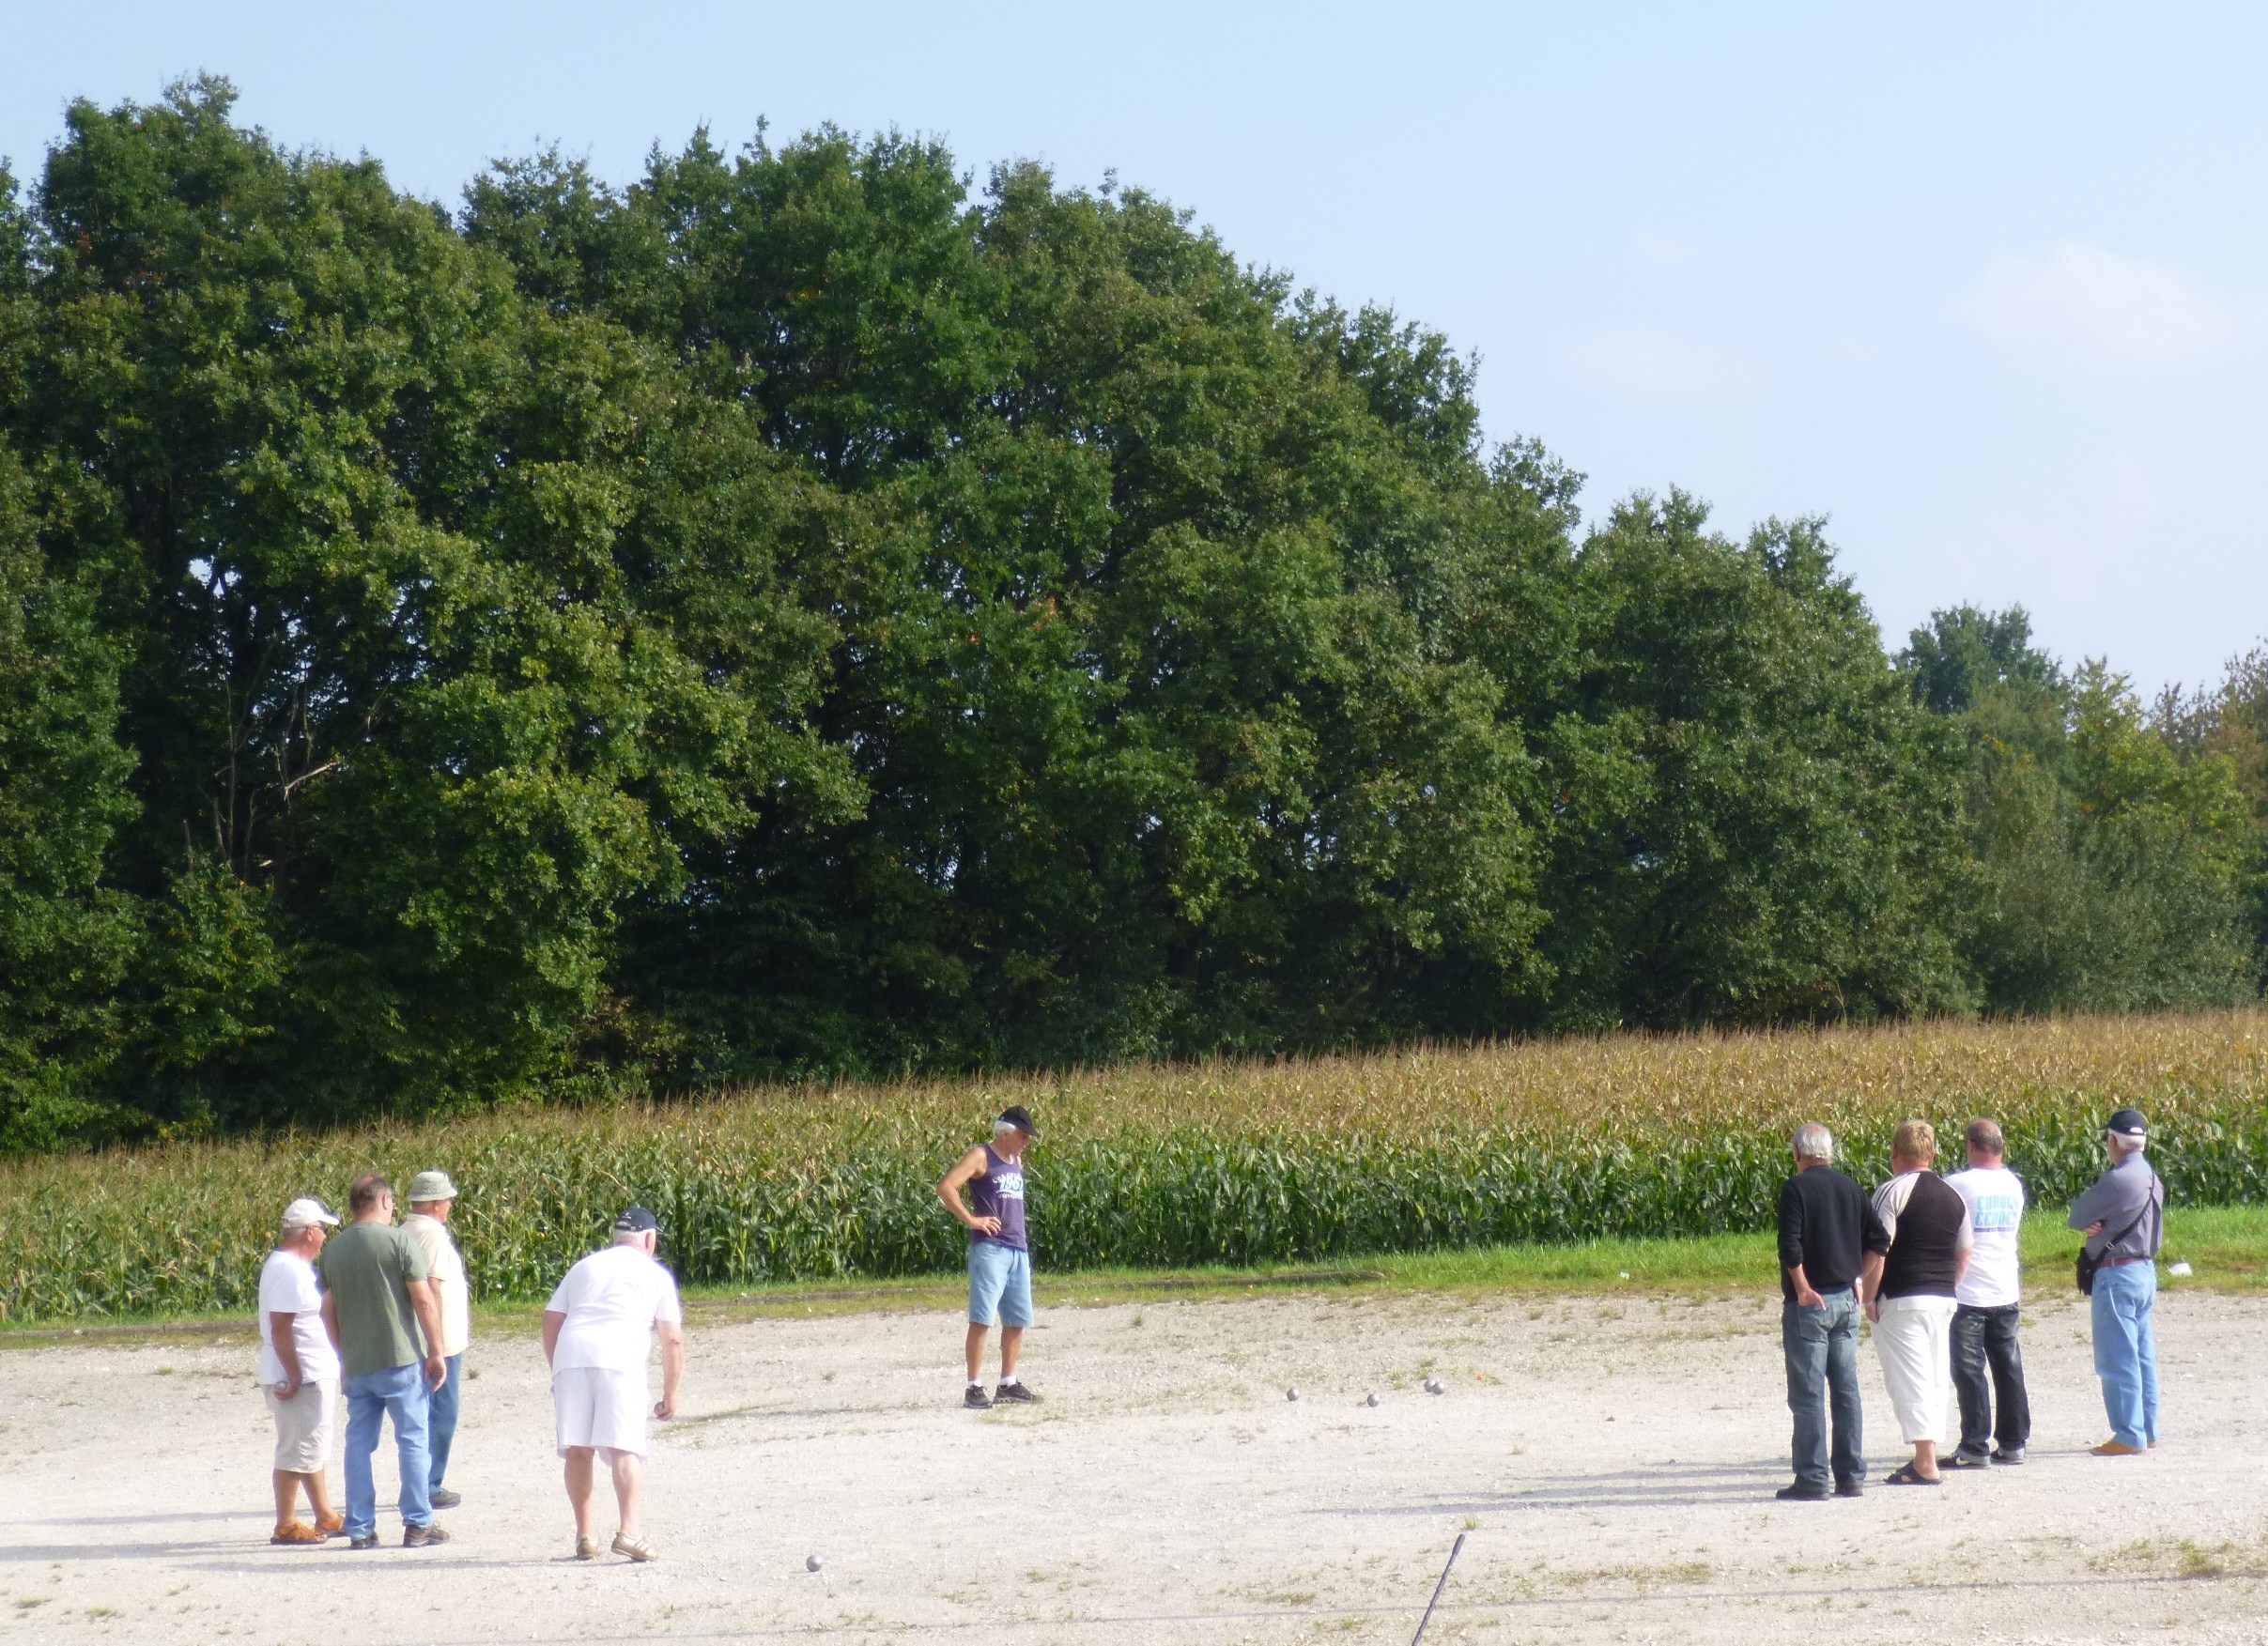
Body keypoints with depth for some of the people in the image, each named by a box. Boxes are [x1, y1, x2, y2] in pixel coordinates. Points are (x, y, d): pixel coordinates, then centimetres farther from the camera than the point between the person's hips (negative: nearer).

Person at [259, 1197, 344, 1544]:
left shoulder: (293, 1265, 14)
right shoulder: (287, 1271, -20)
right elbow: (280, 1329, -24)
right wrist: (294, 1378, -24)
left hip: (315, 1375, 11)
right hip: (301, 1379, -11)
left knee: (313, 1450, 18)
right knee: (296, 1451, -5)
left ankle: (325, 1516, 26)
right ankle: (286, 1526, 0)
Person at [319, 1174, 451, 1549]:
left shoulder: (332, 1250, 8)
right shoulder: (399, 1242, -8)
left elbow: (327, 1311, 12)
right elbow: (424, 1301, -11)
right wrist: (436, 1353, -5)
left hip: (356, 1366, 5)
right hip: (400, 1360, -5)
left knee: (359, 1444, 8)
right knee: (412, 1440, 3)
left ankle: (359, 1529, 8)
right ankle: (418, 1525, 4)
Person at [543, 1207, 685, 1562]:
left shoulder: (584, 1267, 27)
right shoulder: (655, 1275, 17)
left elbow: (550, 1321, 20)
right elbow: (673, 1339, 10)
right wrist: (670, 1394, 15)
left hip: (569, 1358, 3)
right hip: (619, 1360, -3)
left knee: (577, 1450, 8)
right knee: (623, 1448, -8)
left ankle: (584, 1535, 10)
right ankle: (629, 1531, -21)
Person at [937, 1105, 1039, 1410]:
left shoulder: (1017, 1161, 18)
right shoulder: (981, 1157, -6)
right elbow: (946, 1188, -18)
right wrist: (970, 1219, -18)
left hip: (1018, 1250, 8)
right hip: (989, 1249, -8)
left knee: (1017, 1320, 12)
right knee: (982, 1319, -10)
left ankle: (1008, 1383, 22)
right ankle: (975, 1388, -11)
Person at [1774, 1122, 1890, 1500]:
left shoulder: (1796, 1188, -10)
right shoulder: (1850, 1188, 9)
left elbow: (1790, 1245, -19)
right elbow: (1879, 1239, 9)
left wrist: (1802, 1289, -11)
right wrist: (1859, 1278, 12)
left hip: (1809, 1303, -6)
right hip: (1846, 1300, 6)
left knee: (1808, 1396, -3)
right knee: (1847, 1392, 10)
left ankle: (1812, 1479, -4)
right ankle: (1851, 1477, 11)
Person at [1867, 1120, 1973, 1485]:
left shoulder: (1892, 1192, -10)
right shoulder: (1952, 1197, 12)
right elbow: (1965, 1253, 17)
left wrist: (1870, 1298, -9)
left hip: (1902, 1300, -7)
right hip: (1943, 1301, 7)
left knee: (1909, 1380, -6)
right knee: (1936, 1379, 13)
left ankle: (1925, 1465, -12)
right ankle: (1927, 1458, 17)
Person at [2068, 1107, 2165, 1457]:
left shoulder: (2118, 1180, -18)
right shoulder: (2152, 1180, 11)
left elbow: (2077, 1216, -11)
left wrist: (2087, 1224, 10)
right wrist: (2093, 1227, -5)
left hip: (2117, 1274, -9)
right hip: (2145, 1269, 9)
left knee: (2117, 1359, -5)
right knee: (2142, 1356, 14)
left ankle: (2128, 1436, -4)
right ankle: (2148, 1430, 19)